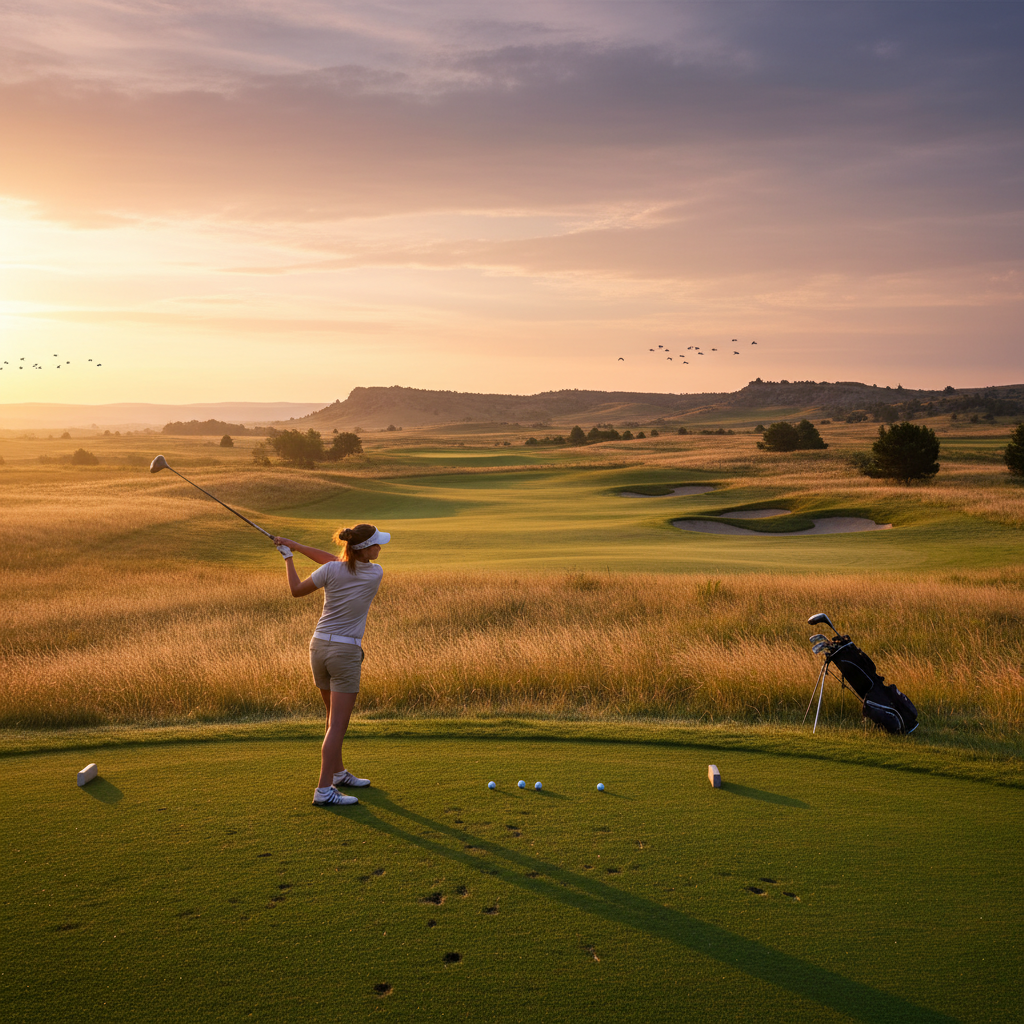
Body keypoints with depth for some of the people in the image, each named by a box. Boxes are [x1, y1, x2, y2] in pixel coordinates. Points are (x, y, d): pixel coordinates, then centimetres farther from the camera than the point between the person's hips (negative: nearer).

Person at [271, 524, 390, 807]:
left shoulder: (331, 571, -6)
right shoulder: (375, 574, -9)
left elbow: (296, 590, 7)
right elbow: (337, 561, 2)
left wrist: (288, 556, 18)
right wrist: (297, 546, 4)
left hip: (319, 646, 5)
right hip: (345, 652, -5)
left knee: (335, 716, 20)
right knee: (338, 724, -2)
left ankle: (339, 772, 36)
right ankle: (324, 790, -4)